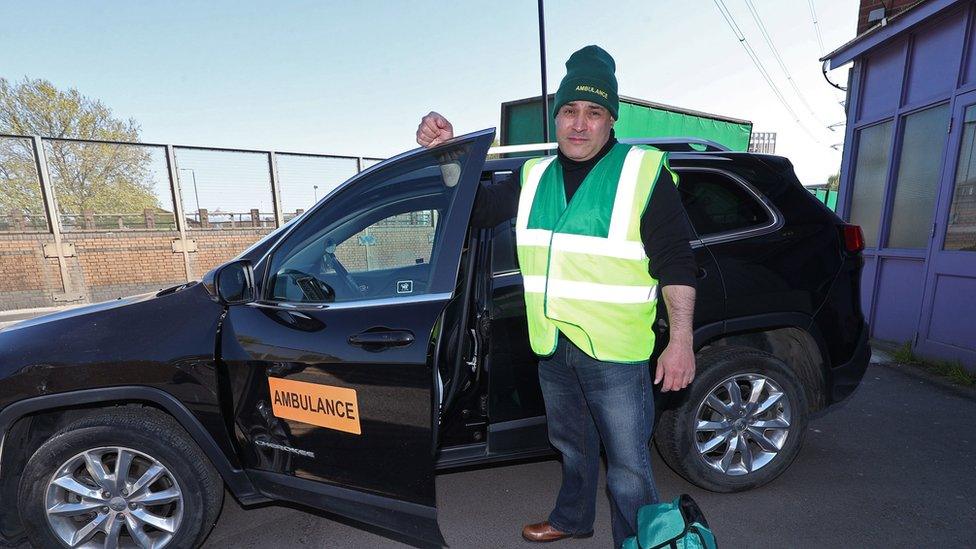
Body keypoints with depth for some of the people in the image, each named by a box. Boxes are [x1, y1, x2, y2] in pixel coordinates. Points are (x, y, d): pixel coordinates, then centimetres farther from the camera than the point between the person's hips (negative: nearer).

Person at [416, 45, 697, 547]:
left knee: (627, 467, 7)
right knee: (571, 445, 26)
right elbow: (478, 208, 14)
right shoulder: (534, 176, 7)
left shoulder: (644, 172, -7)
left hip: (616, 352, -5)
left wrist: (680, 341, -14)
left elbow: (675, 262, -9)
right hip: (552, 346, 6)